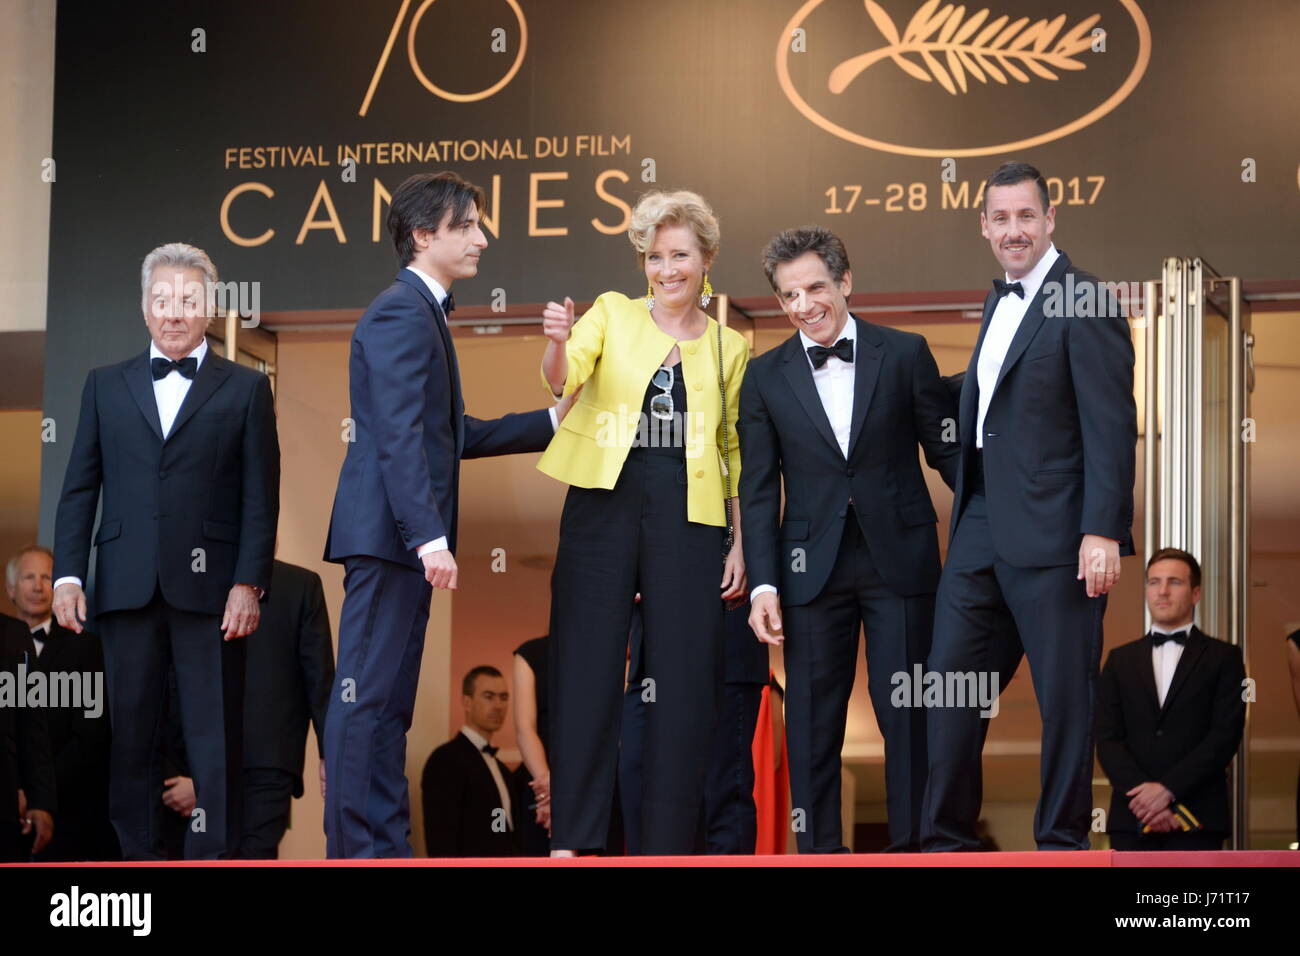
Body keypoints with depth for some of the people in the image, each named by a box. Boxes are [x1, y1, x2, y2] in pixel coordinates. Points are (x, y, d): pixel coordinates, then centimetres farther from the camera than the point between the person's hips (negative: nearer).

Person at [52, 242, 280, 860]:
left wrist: (249, 582, -7)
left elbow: (261, 496, 3)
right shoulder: (106, 386, 16)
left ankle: (214, 858, -1)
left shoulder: (245, 389, 9)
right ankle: (137, 854, 9)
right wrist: (68, 574, 1)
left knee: (215, 734, -3)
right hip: (128, 587, 2)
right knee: (129, 729, 3)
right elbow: (80, 488, 12)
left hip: (210, 588, -2)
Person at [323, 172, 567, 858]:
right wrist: (430, 537, -27)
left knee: (389, 700, 11)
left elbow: (451, 435, 24)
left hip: (403, 540, 11)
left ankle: (384, 849, 16)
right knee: (367, 695, -8)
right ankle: (357, 850, -7)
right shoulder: (401, 314, -12)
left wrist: (551, 422, 26)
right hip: (386, 532, -11)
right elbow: (399, 436, -21)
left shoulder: (422, 312, 21)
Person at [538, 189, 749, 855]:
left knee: (684, 680, 0)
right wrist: (557, 343, -32)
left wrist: (740, 545, 6)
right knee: (586, 673, -2)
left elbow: (738, 451, 13)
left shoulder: (729, 346, 11)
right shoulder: (613, 314, 7)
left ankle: (667, 842, 6)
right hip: (604, 505, -1)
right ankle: (572, 837, 4)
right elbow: (561, 380, -9)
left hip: (689, 519, 1)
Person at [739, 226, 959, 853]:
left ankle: (913, 848, 7)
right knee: (812, 723, 3)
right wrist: (763, 585, -2)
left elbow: (946, 450, 5)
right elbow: (758, 490, 6)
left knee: (909, 716, 0)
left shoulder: (905, 354, 3)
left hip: (899, 559, -1)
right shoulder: (766, 376, 7)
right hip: (813, 565, 1)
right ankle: (819, 851, 10)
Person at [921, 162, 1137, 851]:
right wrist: (967, 505, 17)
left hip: (1053, 532, -8)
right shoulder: (999, 302, 16)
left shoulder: (1084, 304, -10)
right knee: (951, 678, 9)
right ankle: (947, 839, 18)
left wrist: (1103, 533, -20)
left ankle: (1063, 842, 11)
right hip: (982, 524, 8)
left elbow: (1111, 426, -15)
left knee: (1066, 697, 1)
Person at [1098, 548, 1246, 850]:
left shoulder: (1223, 658, 9)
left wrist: (1168, 789, -12)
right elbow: (1107, 739, 7)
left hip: (1196, 820, -2)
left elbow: (1226, 735, -3)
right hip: (1132, 820, 2)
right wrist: (1142, 794, -10)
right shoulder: (1120, 660, 17)